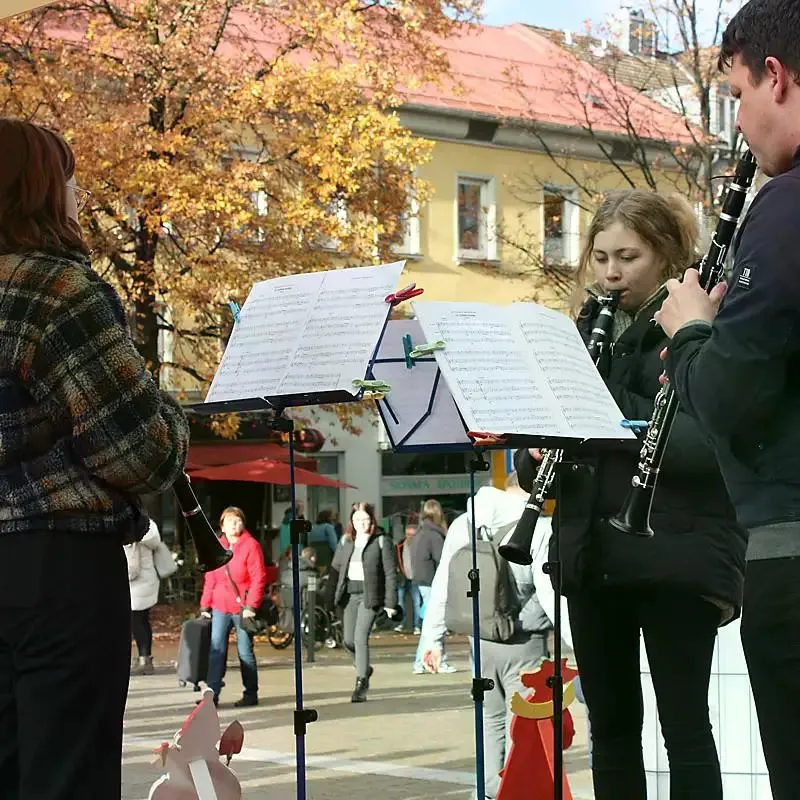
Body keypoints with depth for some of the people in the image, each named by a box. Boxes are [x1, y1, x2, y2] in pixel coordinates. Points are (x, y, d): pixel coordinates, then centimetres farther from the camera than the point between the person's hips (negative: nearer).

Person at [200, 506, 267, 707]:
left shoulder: (251, 545, -5)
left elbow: (258, 578, -9)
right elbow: (210, 578, 13)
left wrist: (251, 606, -15)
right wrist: (205, 606, 8)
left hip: (242, 608, -4)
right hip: (220, 607, 4)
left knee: (245, 651, 4)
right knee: (216, 650, -4)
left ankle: (251, 694, 14)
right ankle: (211, 694, -5)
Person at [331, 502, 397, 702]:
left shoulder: (381, 541, -3)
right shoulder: (346, 541, 11)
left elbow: (390, 572, -4)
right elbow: (336, 567, 17)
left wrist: (390, 602, -8)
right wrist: (333, 595, 8)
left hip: (369, 595, -5)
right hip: (349, 594, 5)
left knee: (361, 637, -13)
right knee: (349, 640, 7)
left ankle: (361, 685, -8)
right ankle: (364, 667, 35)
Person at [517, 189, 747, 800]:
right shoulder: (583, 333, 12)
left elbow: (710, 442, -18)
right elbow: (541, 443, 13)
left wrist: (615, 405, -24)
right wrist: (537, 458, -9)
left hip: (676, 556, -6)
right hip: (593, 554, 6)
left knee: (684, 726, -2)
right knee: (610, 721, 11)